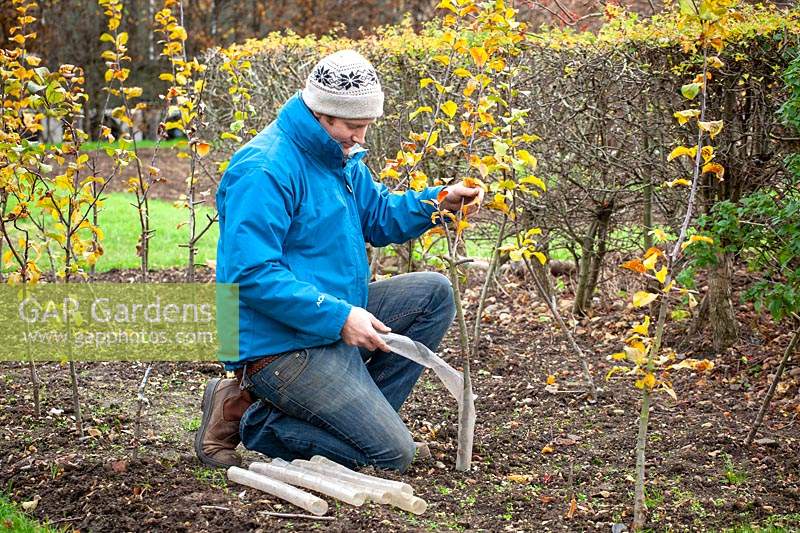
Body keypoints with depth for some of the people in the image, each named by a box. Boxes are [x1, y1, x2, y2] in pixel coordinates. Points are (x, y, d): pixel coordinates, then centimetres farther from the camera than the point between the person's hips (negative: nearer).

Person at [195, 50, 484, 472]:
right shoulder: (265, 170, -21)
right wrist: (338, 317, -27)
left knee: (433, 293, 7)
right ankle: (251, 420, -1)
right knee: (391, 454, -12)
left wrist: (439, 202, 0)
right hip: (282, 344, -10)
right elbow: (251, 274, -26)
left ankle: (358, 412, 4)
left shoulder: (339, 156, 10)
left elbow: (378, 216, 19)